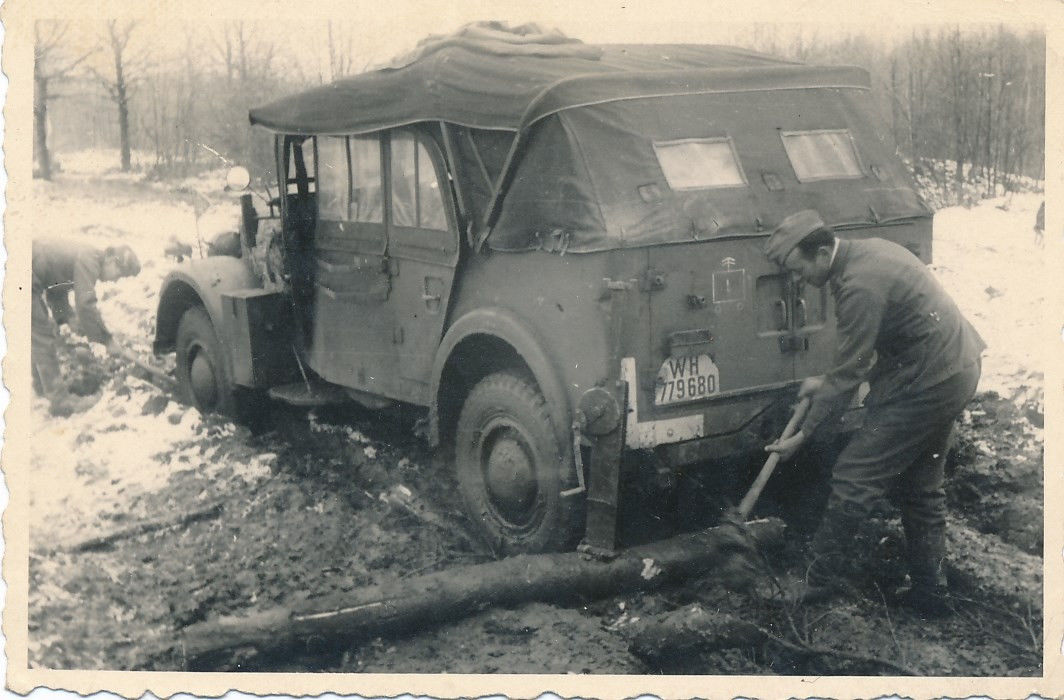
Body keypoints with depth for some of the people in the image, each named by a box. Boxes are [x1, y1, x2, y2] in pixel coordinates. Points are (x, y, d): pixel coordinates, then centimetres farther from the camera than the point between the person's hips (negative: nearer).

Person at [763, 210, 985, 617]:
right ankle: (929, 592, 28)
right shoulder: (867, 251, 7)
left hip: (928, 383, -11)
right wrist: (827, 382, 20)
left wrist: (803, 435, -11)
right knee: (921, 487, 19)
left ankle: (820, 582, 4)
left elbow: (849, 375, -19)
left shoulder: (860, 287, -24)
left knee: (856, 475, -6)